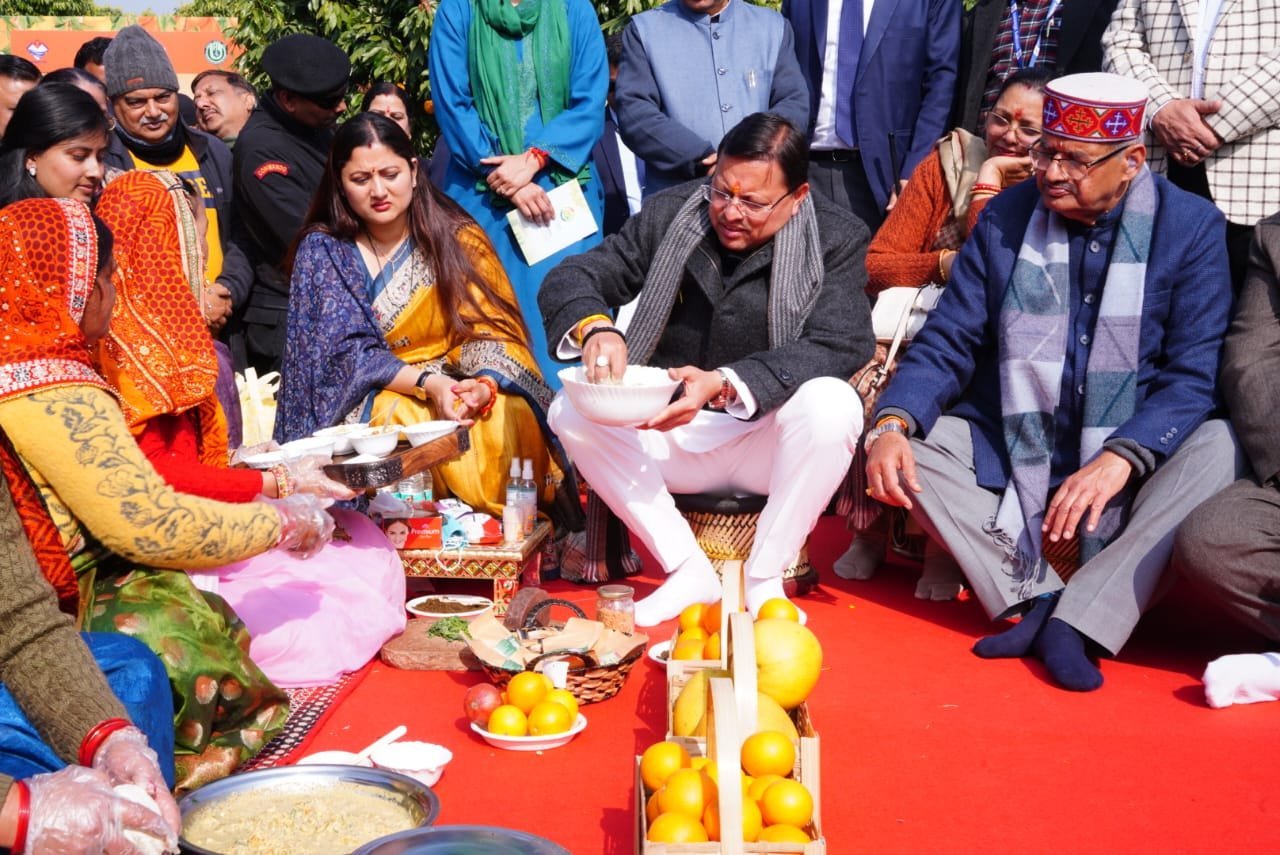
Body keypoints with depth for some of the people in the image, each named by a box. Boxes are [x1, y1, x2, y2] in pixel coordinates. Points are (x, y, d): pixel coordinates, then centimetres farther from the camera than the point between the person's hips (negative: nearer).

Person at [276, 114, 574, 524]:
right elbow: (349, 352, -6)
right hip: (377, 397, 0)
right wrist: (427, 383, -23)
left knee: (508, 416, -32)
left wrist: (485, 383, -26)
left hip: (460, 387, 1)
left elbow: (491, 327, -2)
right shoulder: (322, 251, 2)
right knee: (399, 418, -35)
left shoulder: (457, 238, 3)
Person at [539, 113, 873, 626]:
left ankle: (764, 578, -14)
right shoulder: (668, 214, 1)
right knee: (571, 413, -22)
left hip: (768, 442, -2)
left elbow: (841, 345, -20)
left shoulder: (836, 239, -5)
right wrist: (594, 328, -28)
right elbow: (570, 279, -1)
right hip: (667, 439, 3)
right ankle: (688, 572, -12)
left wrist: (725, 384, -35)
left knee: (832, 404, -33)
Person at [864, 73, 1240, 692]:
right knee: (903, 440, -21)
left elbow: (1194, 374, -11)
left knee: (1218, 448, -30)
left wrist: (1119, 459, -29)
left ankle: (1077, 622, -33)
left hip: (1137, 460, -1)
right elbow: (947, 344, 0)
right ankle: (1037, 601, -25)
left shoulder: (1191, 227, -4)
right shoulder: (1005, 217, 1)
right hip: (1009, 452, 2)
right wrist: (893, 423, -20)